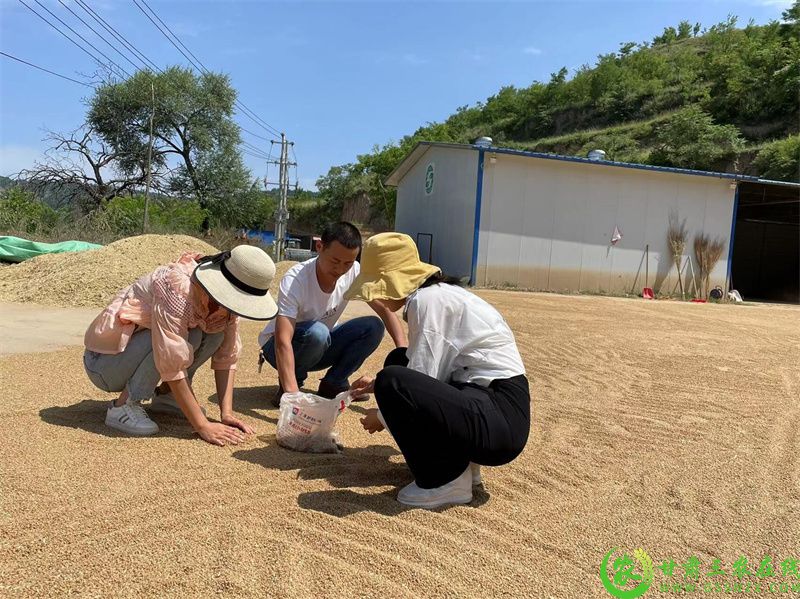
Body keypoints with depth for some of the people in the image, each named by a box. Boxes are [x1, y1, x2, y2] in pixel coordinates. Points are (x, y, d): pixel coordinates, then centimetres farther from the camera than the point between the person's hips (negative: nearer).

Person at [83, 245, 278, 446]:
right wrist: (203, 426, -32)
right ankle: (123, 406, -16)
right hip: (105, 360, -7)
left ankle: (164, 394, 3)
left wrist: (227, 414, -17)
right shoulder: (178, 288, -33)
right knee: (191, 337, -29)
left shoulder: (226, 300, -10)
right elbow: (172, 364, -35)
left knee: (216, 333, -12)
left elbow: (226, 357, -8)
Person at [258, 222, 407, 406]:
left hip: (319, 347, 5)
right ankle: (287, 386, -9)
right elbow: (283, 341, -39)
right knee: (316, 332, -37)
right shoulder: (294, 280, -32)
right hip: (277, 347, -5)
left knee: (373, 327, -17)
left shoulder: (354, 272, -18)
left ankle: (333, 385, -2)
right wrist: (292, 393, -50)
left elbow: (386, 309, -13)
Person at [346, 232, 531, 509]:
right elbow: (429, 371, 24)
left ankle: (447, 480, -6)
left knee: (392, 381, -26)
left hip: (500, 419, -10)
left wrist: (384, 416, 3)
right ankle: (459, 459, 14)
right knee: (398, 361, 18)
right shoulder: (437, 293, 14)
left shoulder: (427, 300, -14)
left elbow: (422, 378, -14)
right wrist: (378, 384, 25)